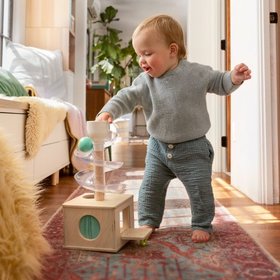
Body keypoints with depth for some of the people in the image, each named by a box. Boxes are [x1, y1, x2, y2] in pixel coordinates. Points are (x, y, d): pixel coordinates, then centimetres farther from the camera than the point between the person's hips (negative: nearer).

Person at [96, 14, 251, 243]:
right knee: (150, 188, 9)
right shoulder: (145, 82, -4)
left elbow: (219, 83, 4)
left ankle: (202, 225, 24)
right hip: (158, 147, 3)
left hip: (192, 148, -2)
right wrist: (108, 111, -27)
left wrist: (234, 78, -16)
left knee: (200, 190, 2)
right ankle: (148, 222, 27)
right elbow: (127, 97, -10)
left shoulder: (197, 73, -9)